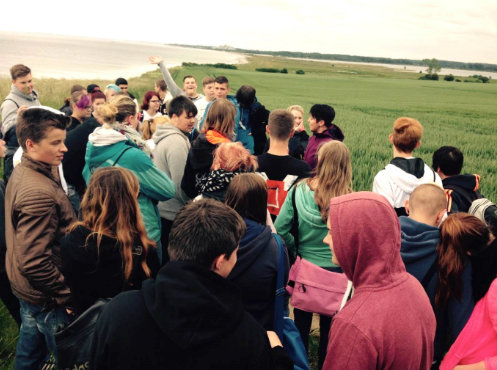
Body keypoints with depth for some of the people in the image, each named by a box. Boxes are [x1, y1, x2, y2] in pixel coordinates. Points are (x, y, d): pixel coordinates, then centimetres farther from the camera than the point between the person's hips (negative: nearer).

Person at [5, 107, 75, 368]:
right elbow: (34, 263, -31)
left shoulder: (21, 171, 2)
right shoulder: (39, 193, -30)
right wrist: (67, 294, -21)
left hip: (26, 288, 9)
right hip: (47, 298, -9)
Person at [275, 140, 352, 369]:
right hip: (336, 270, -1)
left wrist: (295, 249, 3)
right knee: (329, 326, 18)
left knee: (301, 323, 21)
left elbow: (279, 229, -12)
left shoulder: (299, 191, -13)